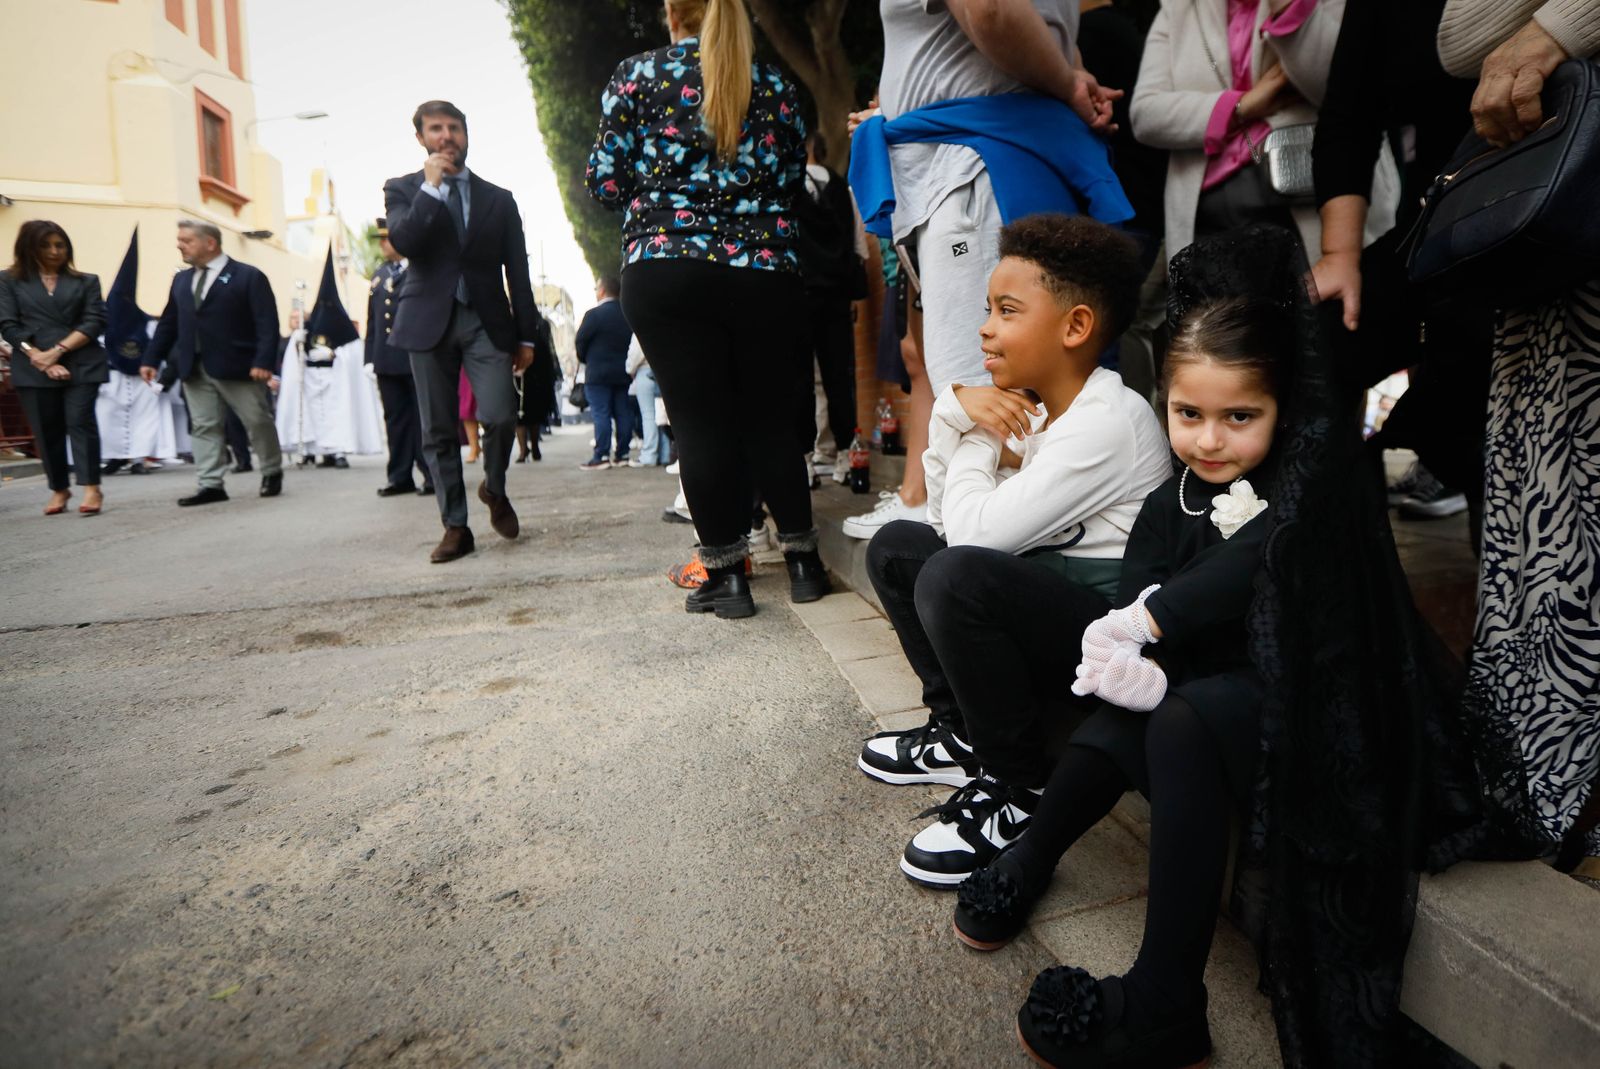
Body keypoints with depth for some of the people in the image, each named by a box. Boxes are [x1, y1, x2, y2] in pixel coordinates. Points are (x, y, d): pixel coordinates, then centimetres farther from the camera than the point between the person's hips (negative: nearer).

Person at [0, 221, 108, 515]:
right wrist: (40, 358, -10)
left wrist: (58, 351, -11)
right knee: (46, 430, 5)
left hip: (81, 365, -1)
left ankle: (92, 488, -13)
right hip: (34, 367, 1)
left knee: (80, 421, -10)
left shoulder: (85, 281, 11)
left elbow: (94, 321, 0)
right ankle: (59, 489, 15)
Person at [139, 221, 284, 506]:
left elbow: (267, 323, -11)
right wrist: (151, 359, 10)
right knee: (205, 427, 3)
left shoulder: (248, 276, -4)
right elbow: (168, 323, 17)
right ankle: (211, 485, 6)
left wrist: (263, 361, -21)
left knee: (259, 422, 4)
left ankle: (272, 472, 22)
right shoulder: (181, 280, 15)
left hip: (237, 366, -5)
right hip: (194, 368, 6)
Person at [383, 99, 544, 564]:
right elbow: (403, 242, -10)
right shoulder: (403, 189, 10)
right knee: (438, 430, 0)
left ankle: (494, 489, 15)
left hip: (486, 321, 0)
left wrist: (527, 335, 6)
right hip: (430, 321, 0)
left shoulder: (498, 199, 14)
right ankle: (455, 526, 10)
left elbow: (518, 272, 11)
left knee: (500, 416, -15)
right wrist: (431, 187, -10)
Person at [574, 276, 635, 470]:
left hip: (598, 373, -5)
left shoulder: (594, 314, -11)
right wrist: (623, 360, 15)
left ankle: (601, 456, -6)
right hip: (623, 372, 6)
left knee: (601, 415, -4)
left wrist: (585, 360, 9)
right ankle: (622, 454, 10)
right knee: (623, 413, 7)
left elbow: (581, 341, -8)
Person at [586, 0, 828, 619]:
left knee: (700, 423, 1)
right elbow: (794, 181, 13)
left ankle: (725, 572, 5)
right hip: (767, 271, 3)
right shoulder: (774, 85, 13)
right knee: (769, 418, 10)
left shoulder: (636, 76, 7)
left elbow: (605, 182, 3)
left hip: (665, 272, -2)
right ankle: (801, 558, 15)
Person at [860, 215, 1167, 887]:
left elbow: (975, 531, -26)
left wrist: (977, 439, -8)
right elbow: (946, 519, 7)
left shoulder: (1107, 423, -20)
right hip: (1053, 588, 10)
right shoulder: (1042, 408, 7)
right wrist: (956, 409, -5)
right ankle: (961, 734, 13)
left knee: (957, 576, -33)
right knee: (896, 548, 8)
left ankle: (1017, 788, -11)